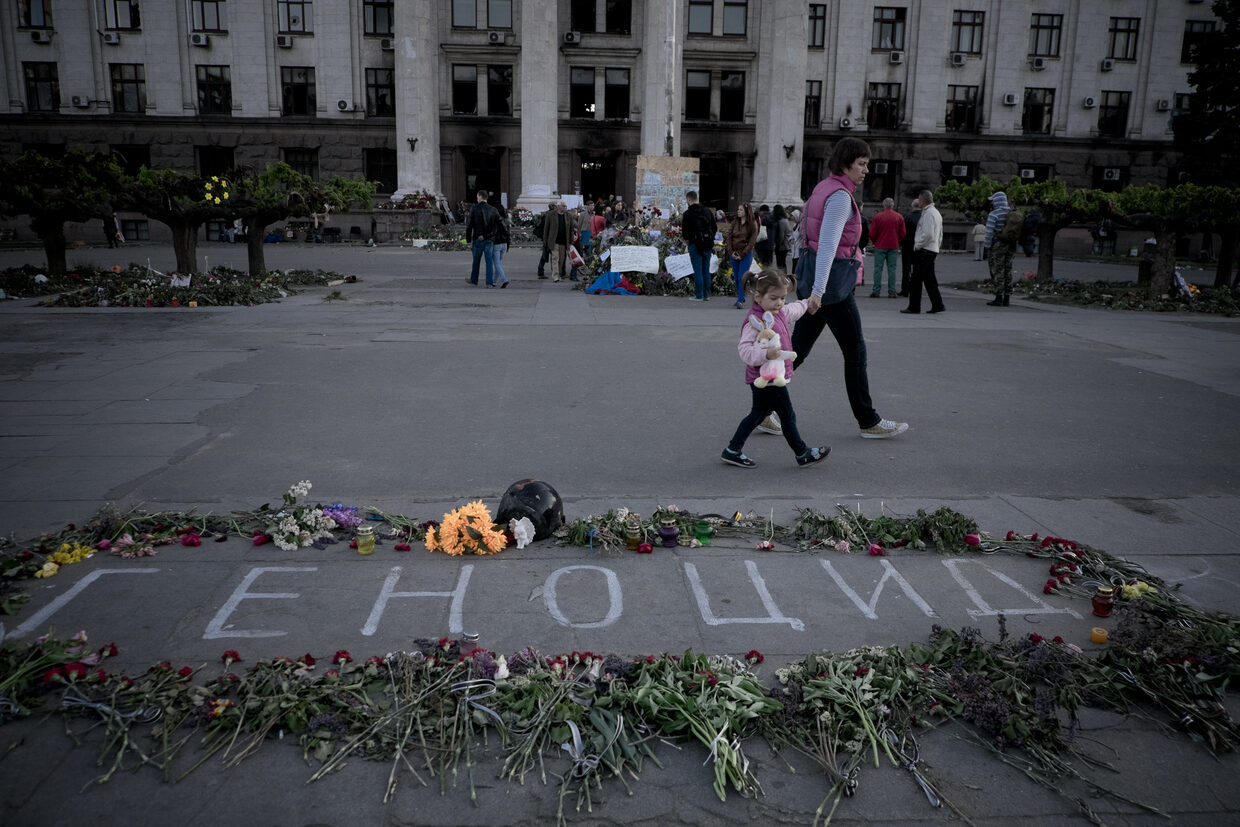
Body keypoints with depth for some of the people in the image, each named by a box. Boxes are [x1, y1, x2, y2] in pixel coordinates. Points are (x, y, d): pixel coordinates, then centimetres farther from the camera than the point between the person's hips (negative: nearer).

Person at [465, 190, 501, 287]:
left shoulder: (474, 209, -5)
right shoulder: (493, 210, 0)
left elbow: (469, 225, -5)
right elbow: (499, 224, -4)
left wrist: (468, 239, 2)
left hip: (478, 238, -1)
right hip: (490, 239, 1)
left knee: (476, 260, 14)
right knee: (490, 260, 1)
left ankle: (473, 280, 28)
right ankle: (490, 282, -5)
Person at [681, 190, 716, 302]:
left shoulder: (687, 213, -10)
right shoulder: (707, 211, 8)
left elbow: (684, 230, -10)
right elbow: (714, 227, 13)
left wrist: (687, 240, 8)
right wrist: (711, 240, 17)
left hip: (695, 245, -5)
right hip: (708, 244, 5)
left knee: (697, 270, -3)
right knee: (706, 270, 10)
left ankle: (699, 295, -2)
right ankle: (706, 294, 14)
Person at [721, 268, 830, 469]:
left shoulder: (780, 313, 8)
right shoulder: (755, 321, -22)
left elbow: (794, 309, 31)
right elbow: (744, 349, -28)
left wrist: (808, 302, 47)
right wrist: (765, 353, -42)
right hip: (767, 379, -10)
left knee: (758, 414, 17)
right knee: (788, 416, 3)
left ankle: (732, 451, 23)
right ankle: (803, 454, 18)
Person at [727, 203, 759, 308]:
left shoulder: (752, 224, -4)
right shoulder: (734, 223, 9)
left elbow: (752, 241, -7)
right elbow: (729, 237, 8)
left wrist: (742, 254, -12)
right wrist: (731, 252, -4)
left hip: (746, 254, -5)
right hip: (734, 254, 5)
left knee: (742, 277, -11)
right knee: (736, 278, 7)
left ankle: (740, 301, -12)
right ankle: (740, 299, 17)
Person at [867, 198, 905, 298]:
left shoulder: (878, 217, -6)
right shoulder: (899, 217, 1)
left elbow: (872, 234, -4)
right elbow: (903, 234, 3)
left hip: (880, 247, -2)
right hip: (894, 247, 2)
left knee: (878, 268, 2)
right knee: (892, 269, 4)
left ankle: (876, 291, 0)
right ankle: (891, 292, 2)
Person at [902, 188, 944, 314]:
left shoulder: (928, 213, -13)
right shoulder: (936, 213, 20)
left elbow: (928, 234, -23)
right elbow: (940, 235, 23)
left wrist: (917, 245, -14)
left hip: (924, 251, -10)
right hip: (933, 250, 10)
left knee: (917, 279, -6)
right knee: (929, 279, 12)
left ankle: (914, 307, -4)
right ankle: (937, 305, 11)